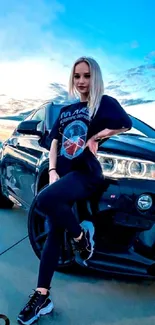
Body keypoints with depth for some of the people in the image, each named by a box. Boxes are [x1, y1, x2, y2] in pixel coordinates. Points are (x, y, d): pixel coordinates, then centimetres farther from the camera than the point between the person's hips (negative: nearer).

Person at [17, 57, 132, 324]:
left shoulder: (104, 103, 3)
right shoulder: (65, 111, 19)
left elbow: (126, 124, -10)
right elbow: (55, 142, 17)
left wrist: (97, 137, -11)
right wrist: (52, 171, 2)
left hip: (86, 174, -6)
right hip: (63, 174, 6)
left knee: (44, 200, -32)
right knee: (53, 233, 2)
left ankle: (82, 236, -6)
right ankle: (42, 297, 7)